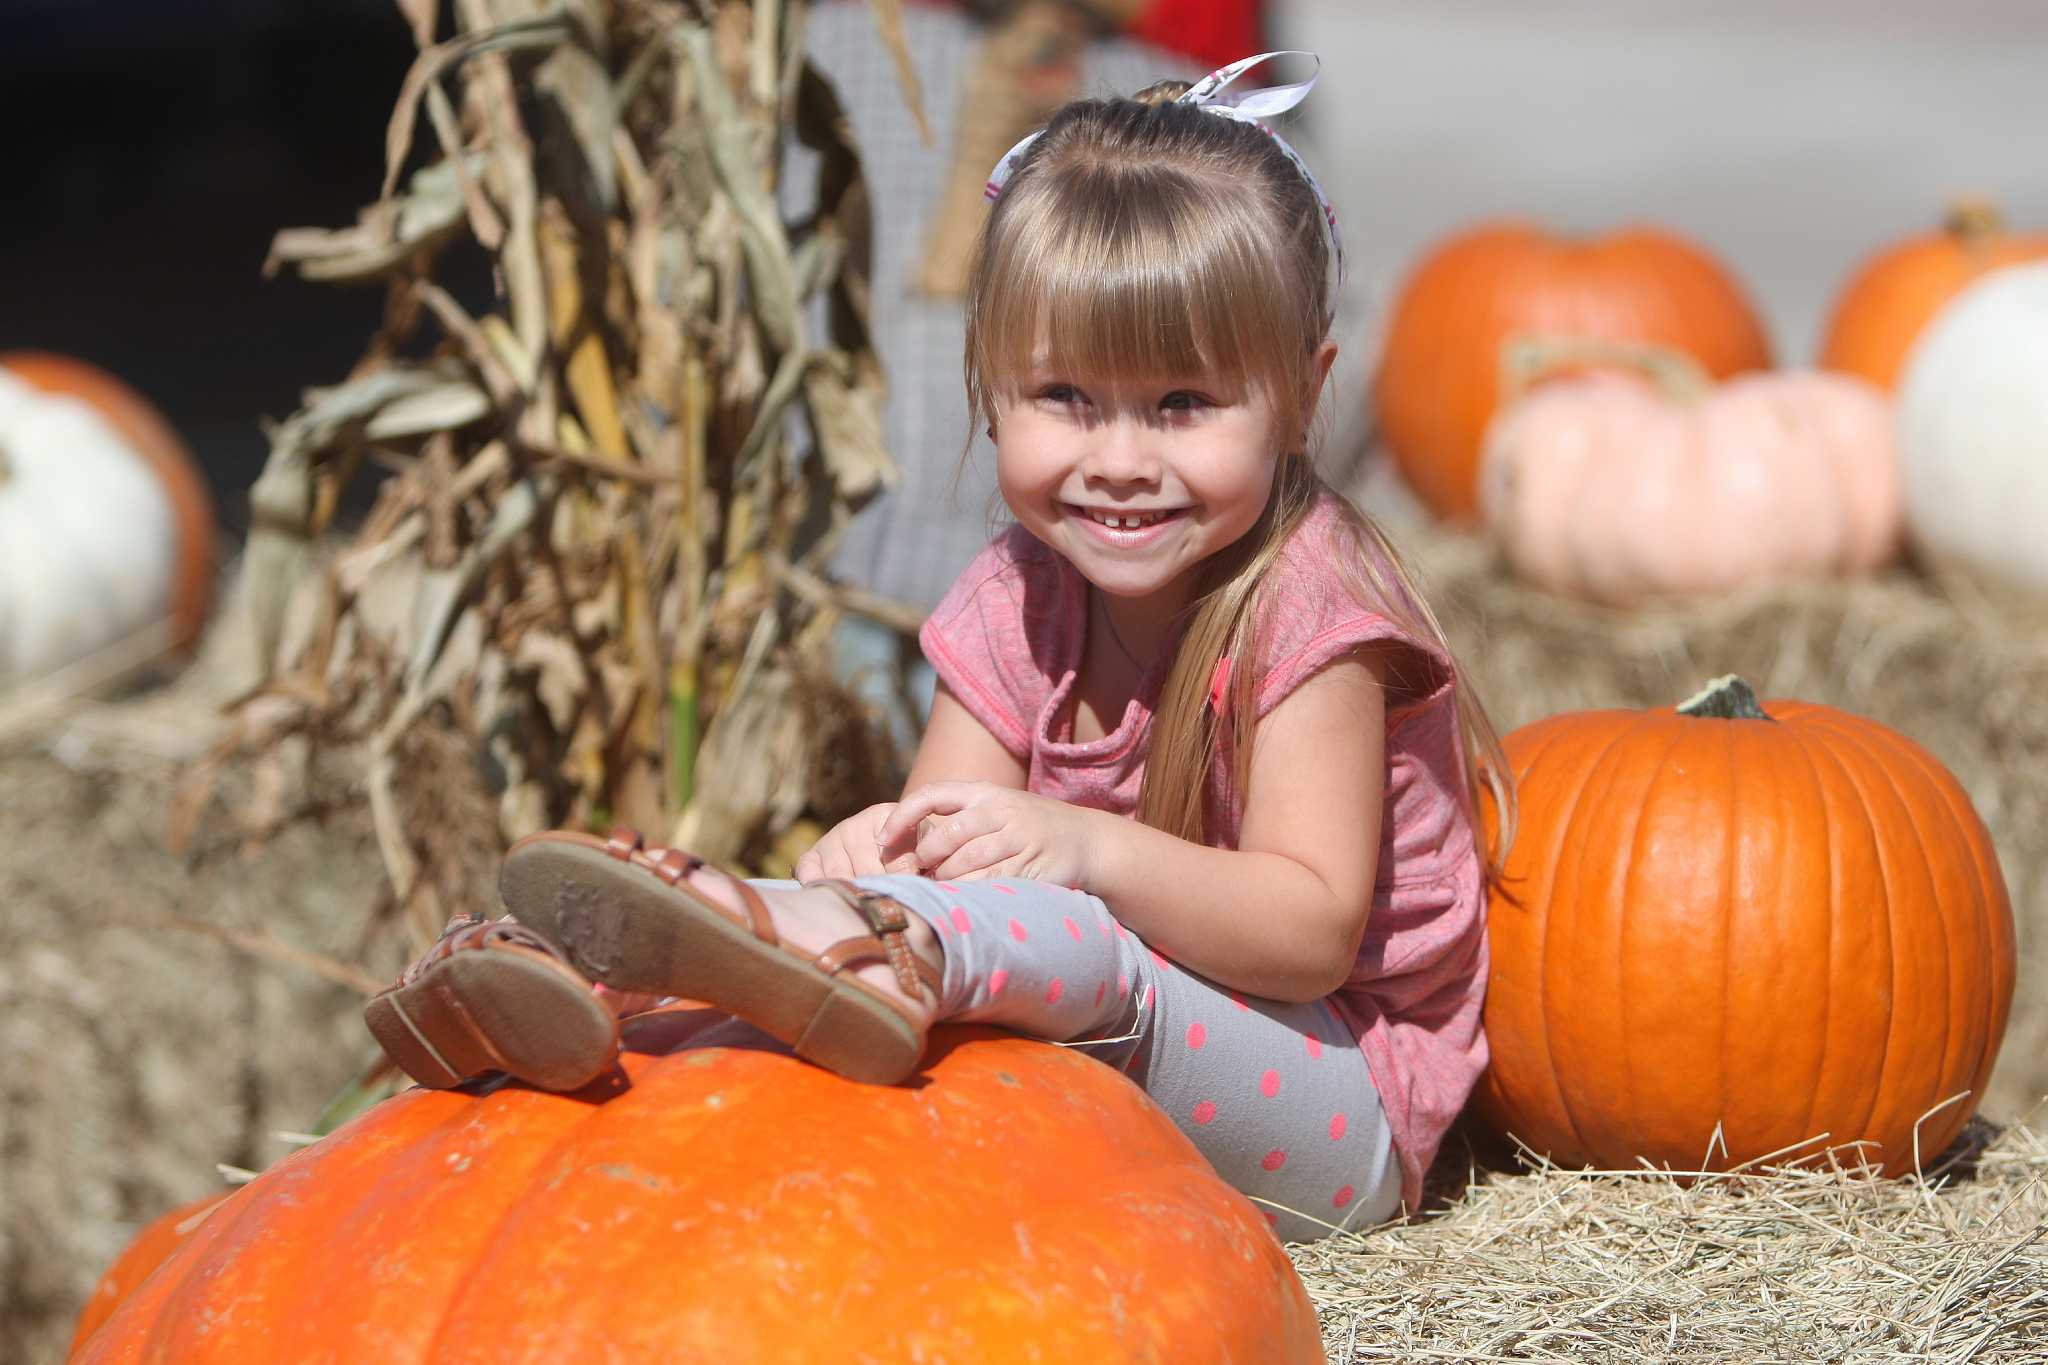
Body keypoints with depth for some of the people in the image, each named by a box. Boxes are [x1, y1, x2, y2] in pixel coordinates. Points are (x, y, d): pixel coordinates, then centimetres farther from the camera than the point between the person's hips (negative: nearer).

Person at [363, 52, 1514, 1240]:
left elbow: (1312, 935, -22)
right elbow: (949, 826, -4)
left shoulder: (1306, 607, -15)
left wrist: (1090, 850, -37)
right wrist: (885, 848, -30)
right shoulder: (1017, 605, 4)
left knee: (1074, 941, -34)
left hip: (1338, 1110, -6)